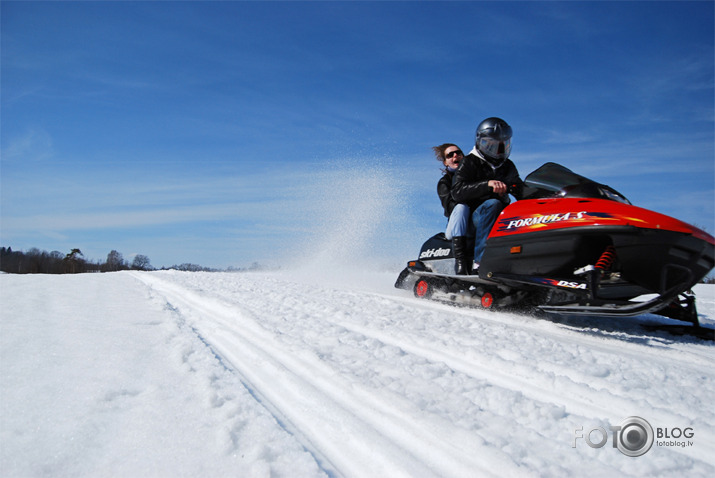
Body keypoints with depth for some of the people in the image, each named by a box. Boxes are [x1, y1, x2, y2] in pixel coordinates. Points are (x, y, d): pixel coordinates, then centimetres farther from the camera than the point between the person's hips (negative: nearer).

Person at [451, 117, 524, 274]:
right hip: (476, 214, -5)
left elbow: (521, 192, 22)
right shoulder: (469, 163, 3)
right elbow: (457, 192, -13)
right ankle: (480, 262, -44)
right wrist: (487, 184, -26)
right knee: (493, 204, -38)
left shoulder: (508, 166, 22)